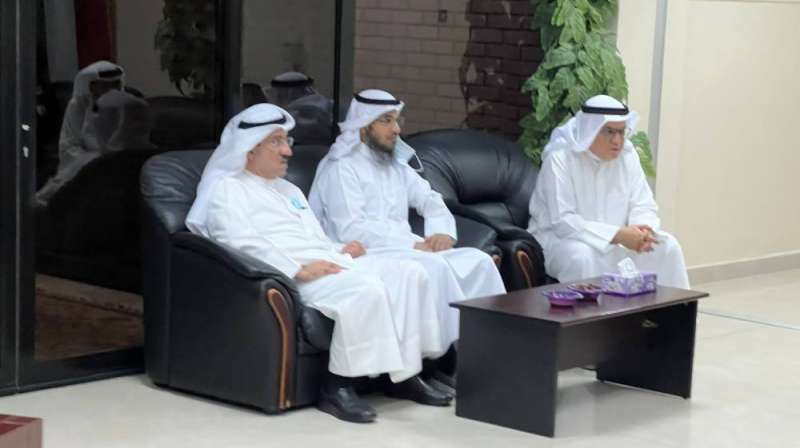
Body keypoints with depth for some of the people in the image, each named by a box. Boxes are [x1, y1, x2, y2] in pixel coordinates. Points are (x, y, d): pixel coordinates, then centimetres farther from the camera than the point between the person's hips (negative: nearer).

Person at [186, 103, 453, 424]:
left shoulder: (288, 189, 31)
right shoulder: (226, 190, 2)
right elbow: (244, 245, -14)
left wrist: (342, 251, 6)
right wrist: (298, 269, -22)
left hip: (330, 264, 9)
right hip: (288, 276, -9)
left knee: (408, 273, -11)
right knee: (365, 289, -33)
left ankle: (404, 374, -13)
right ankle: (336, 388, -26)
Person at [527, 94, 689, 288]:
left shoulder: (627, 155, -2)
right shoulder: (560, 158, -19)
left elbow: (644, 206, 0)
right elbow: (563, 221, -26)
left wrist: (642, 229, -25)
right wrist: (617, 235, -33)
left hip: (614, 239, 6)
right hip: (559, 238, -6)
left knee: (667, 247, -11)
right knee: (582, 255, -37)